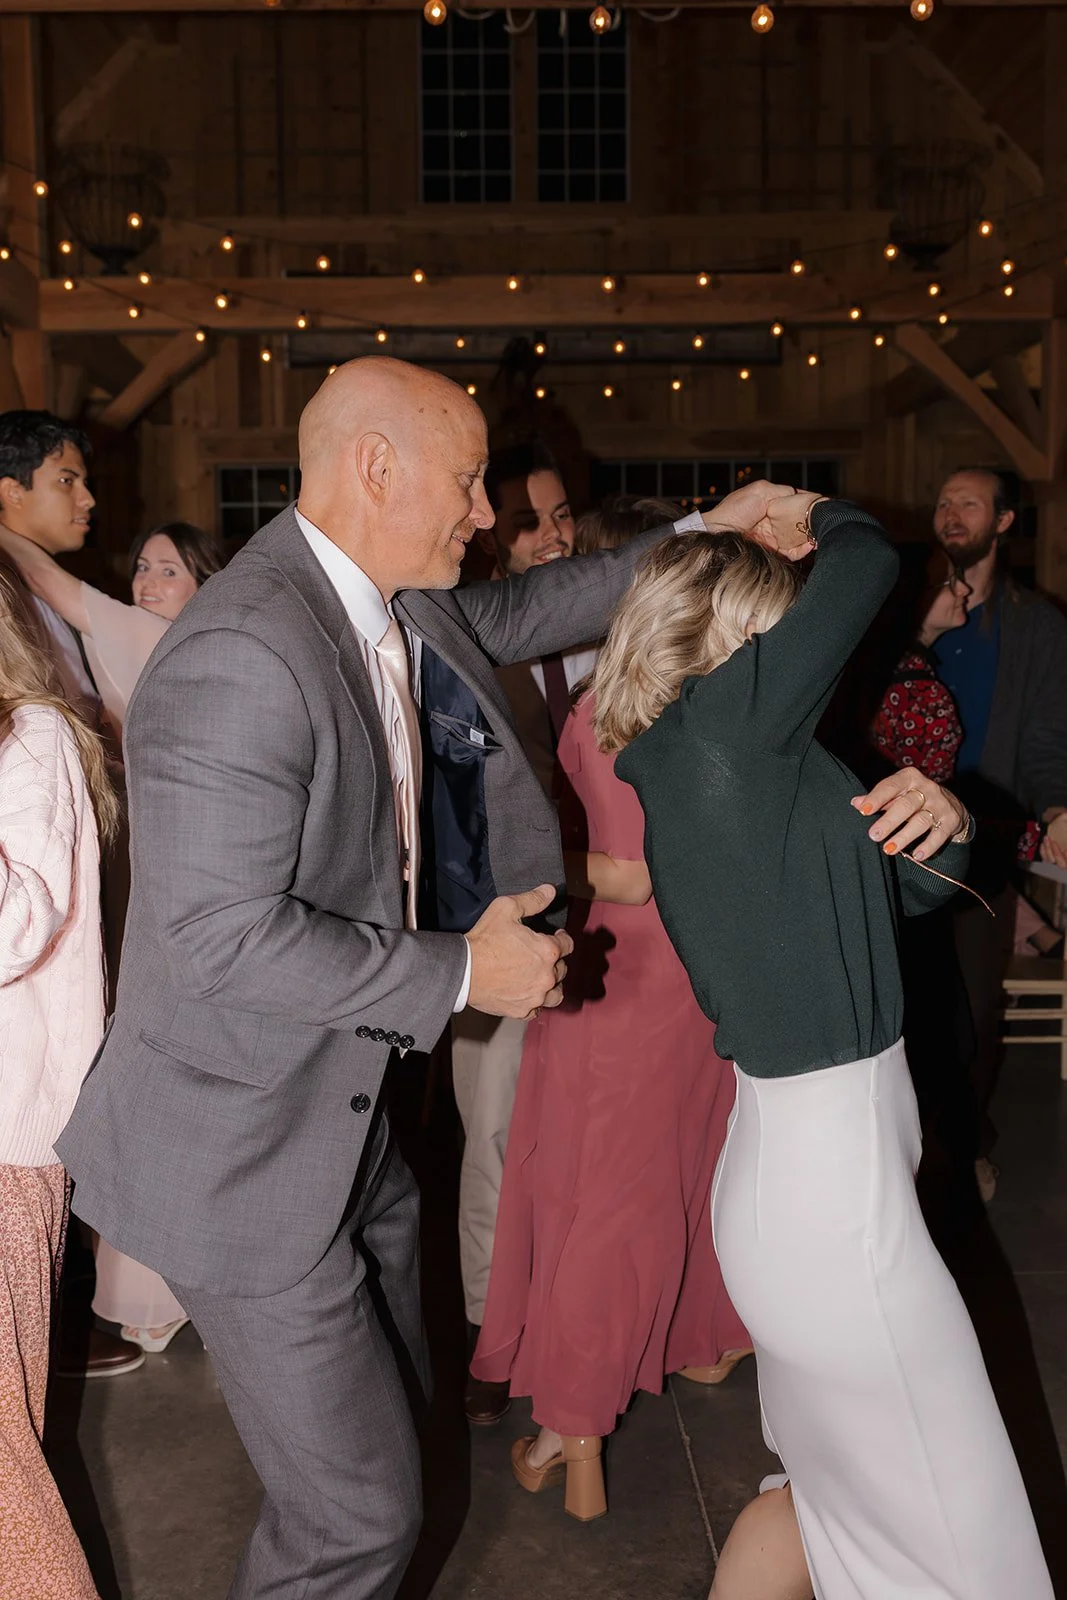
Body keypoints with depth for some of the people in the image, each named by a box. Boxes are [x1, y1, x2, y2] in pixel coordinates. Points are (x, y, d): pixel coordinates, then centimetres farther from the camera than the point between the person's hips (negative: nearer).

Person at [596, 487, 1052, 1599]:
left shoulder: (750, 760, 10)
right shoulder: (715, 734, -18)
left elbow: (899, 892, 16)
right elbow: (868, 562, -13)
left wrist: (941, 827, -5)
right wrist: (814, 521, 7)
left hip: (823, 1163, 9)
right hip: (830, 1187, -9)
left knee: (830, 1485, 24)